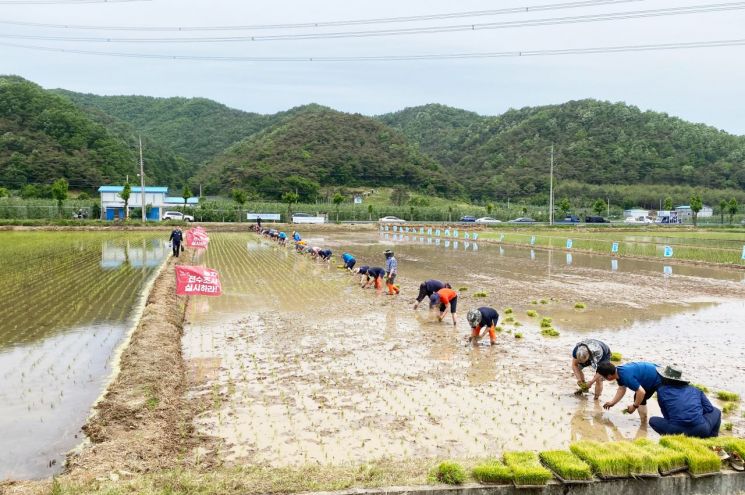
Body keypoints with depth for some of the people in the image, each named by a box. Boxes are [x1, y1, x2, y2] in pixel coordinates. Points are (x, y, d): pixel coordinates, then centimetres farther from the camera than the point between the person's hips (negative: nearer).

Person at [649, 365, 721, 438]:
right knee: (716, 411, 32)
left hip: (677, 431, -3)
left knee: (653, 420, 21)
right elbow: (709, 408, 15)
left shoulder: (661, 390, 12)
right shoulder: (694, 390, 19)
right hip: (701, 430, 3)